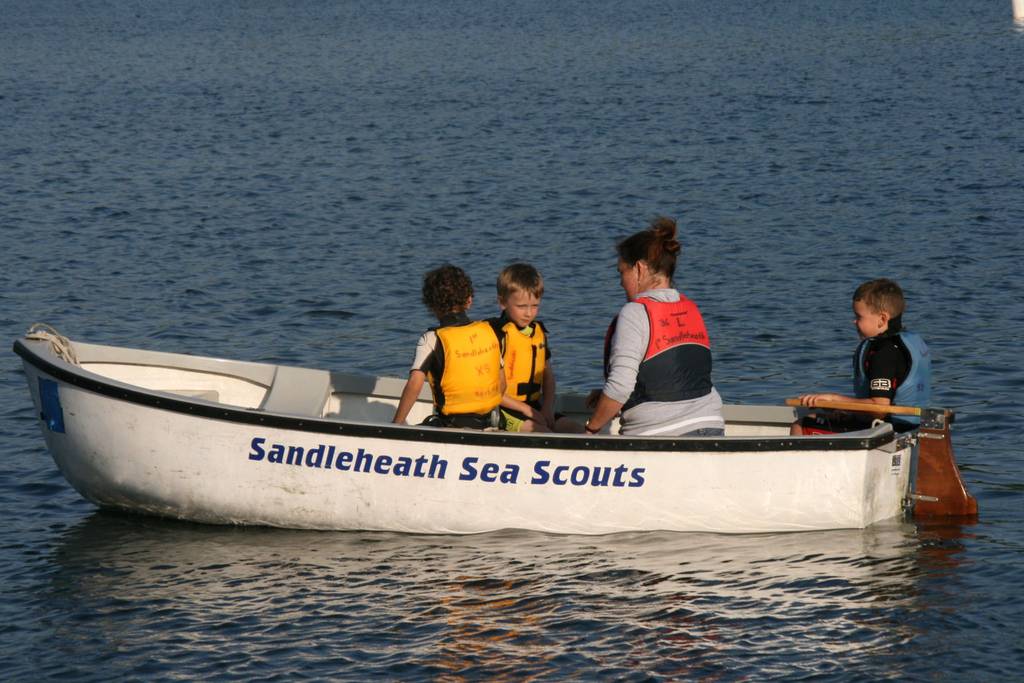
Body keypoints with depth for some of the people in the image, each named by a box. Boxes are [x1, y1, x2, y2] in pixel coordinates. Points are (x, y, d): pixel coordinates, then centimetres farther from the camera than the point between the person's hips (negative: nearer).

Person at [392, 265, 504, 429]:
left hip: (451, 425, -5)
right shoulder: (489, 332, 4)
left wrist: (395, 425, -15)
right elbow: (502, 383, 11)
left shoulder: (432, 339, -9)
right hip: (488, 425, 5)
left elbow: (414, 385, -19)